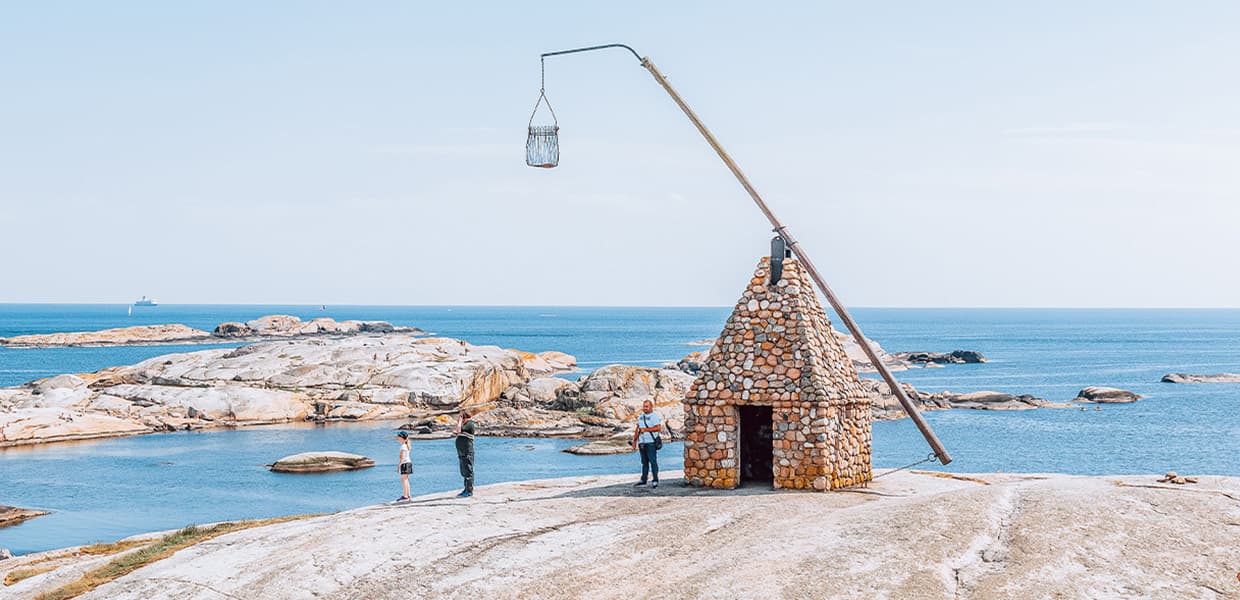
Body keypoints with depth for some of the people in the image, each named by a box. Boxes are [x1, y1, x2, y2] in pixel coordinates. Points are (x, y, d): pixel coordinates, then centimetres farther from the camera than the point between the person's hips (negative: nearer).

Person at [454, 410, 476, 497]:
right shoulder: (464, 424, 17)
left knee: (468, 472, -8)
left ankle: (469, 491, -7)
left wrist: (460, 420, -12)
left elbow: (459, 430, -23)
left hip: (467, 453, -10)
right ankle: (466, 489, 22)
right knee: (464, 472, 15)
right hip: (462, 453, 10)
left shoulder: (469, 424, -11)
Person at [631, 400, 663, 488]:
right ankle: (643, 480, 13)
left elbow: (658, 428, -16)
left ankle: (655, 480, -3)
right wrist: (634, 441, 16)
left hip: (651, 442, -6)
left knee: (653, 461, -7)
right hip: (642, 442, 6)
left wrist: (646, 429, -18)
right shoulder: (641, 416, 17)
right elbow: (637, 429, 20)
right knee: (644, 462, 9)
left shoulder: (655, 416, -4)